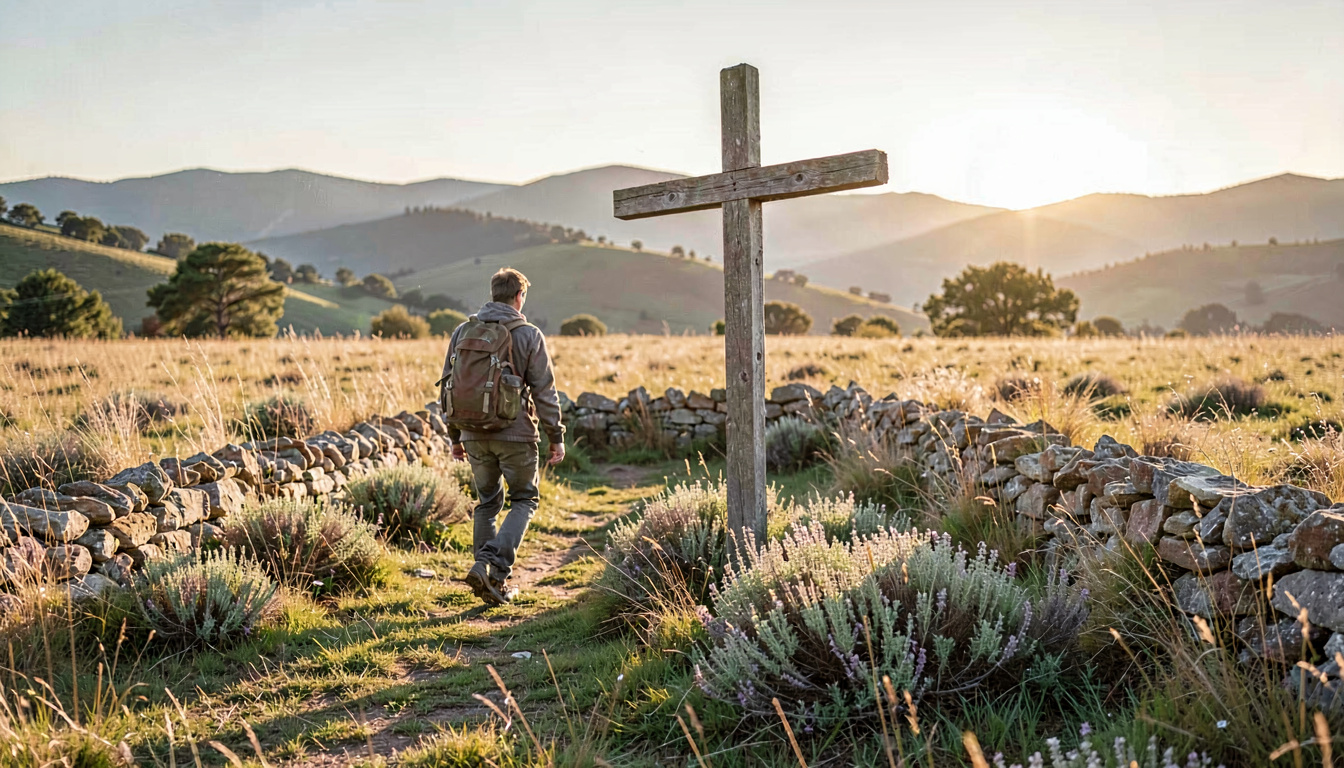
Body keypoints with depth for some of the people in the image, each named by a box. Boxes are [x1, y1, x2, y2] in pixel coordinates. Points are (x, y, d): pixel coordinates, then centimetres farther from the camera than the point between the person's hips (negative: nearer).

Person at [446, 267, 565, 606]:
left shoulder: (462, 332, 6)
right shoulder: (528, 335, -7)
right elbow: (544, 391, -8)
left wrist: (455, 436, 17)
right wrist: (556, 437, -1)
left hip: (475, 435, 4)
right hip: (515, 434, -4)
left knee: (487, 502, 17)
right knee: (524, 500, 10)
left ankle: (487, 571, 12)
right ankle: (496, 569, -6)